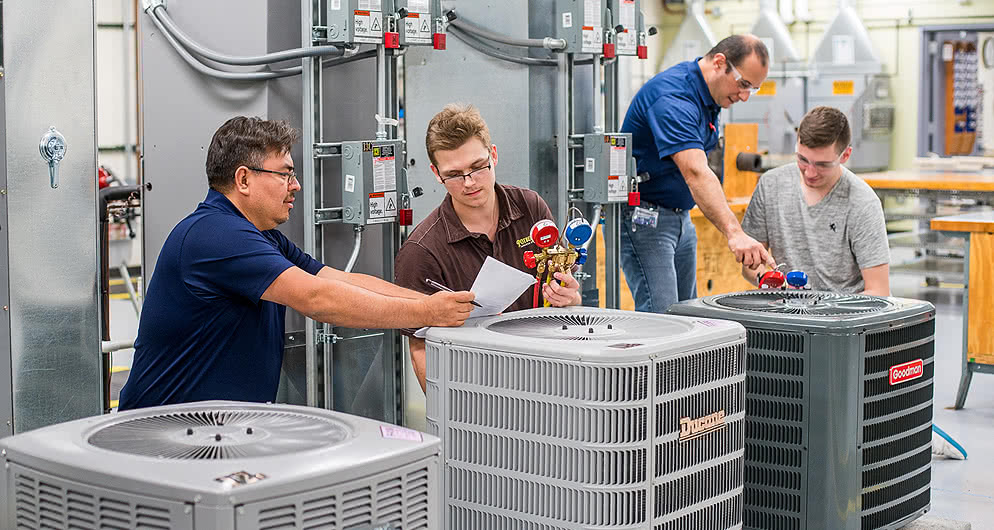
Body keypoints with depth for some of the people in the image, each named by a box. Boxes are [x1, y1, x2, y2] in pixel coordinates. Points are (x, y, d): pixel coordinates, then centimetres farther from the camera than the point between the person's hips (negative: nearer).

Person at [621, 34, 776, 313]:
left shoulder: (708, 96, 6)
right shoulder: (673, 97, -26)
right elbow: (695, 172, -38)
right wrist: (734, 232, -49)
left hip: (680, 215, 10)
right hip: (641, 215, -10)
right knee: (660, 314, -17)